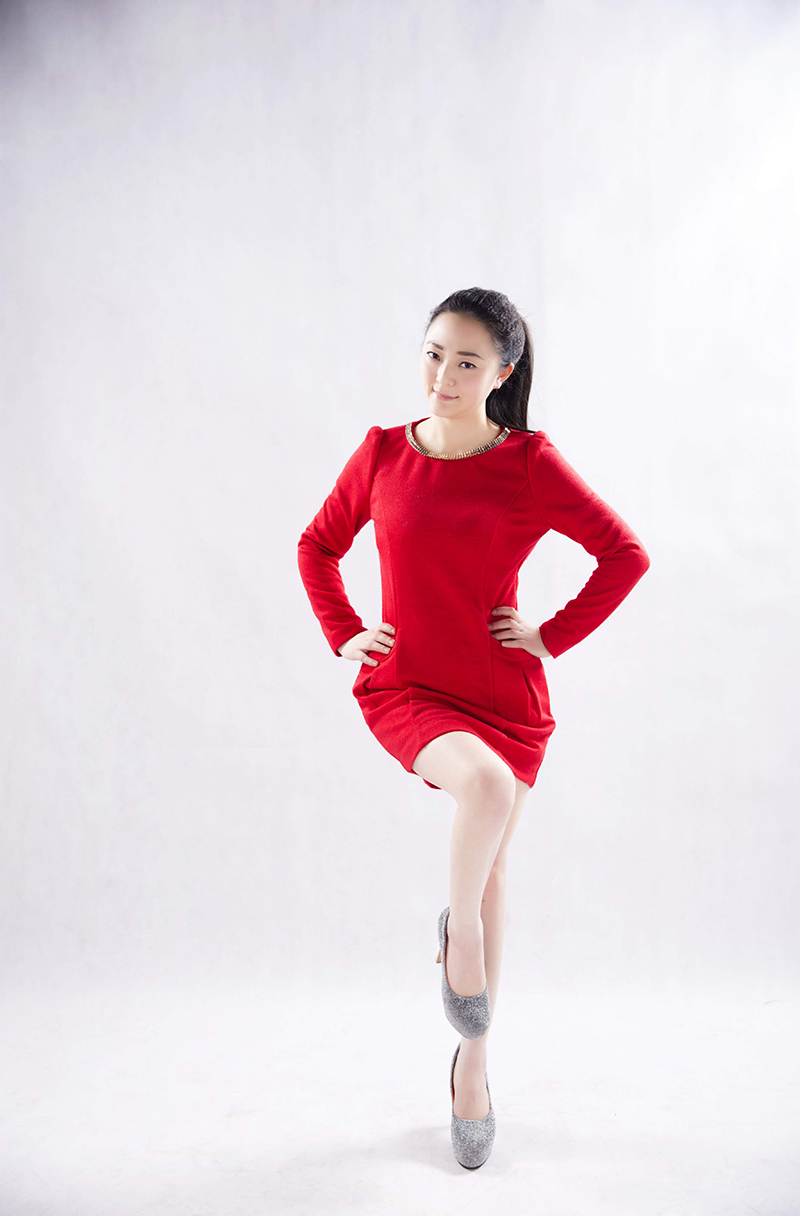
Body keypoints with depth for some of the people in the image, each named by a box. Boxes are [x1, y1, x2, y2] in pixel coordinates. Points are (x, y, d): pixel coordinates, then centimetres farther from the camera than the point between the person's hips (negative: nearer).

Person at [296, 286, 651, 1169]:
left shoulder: (529, 464, -7)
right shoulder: (383, 453, -2)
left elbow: (626, 552, -2)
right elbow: (318, 546, 13)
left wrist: (554, 637, -6)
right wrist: (343, 636, 2)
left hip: (504, 694, 1)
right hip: (403, 689, 0)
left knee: (490, 876, 12)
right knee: (487, 783, -33)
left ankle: (473, 1062, 34)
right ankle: (458, 930, 0)